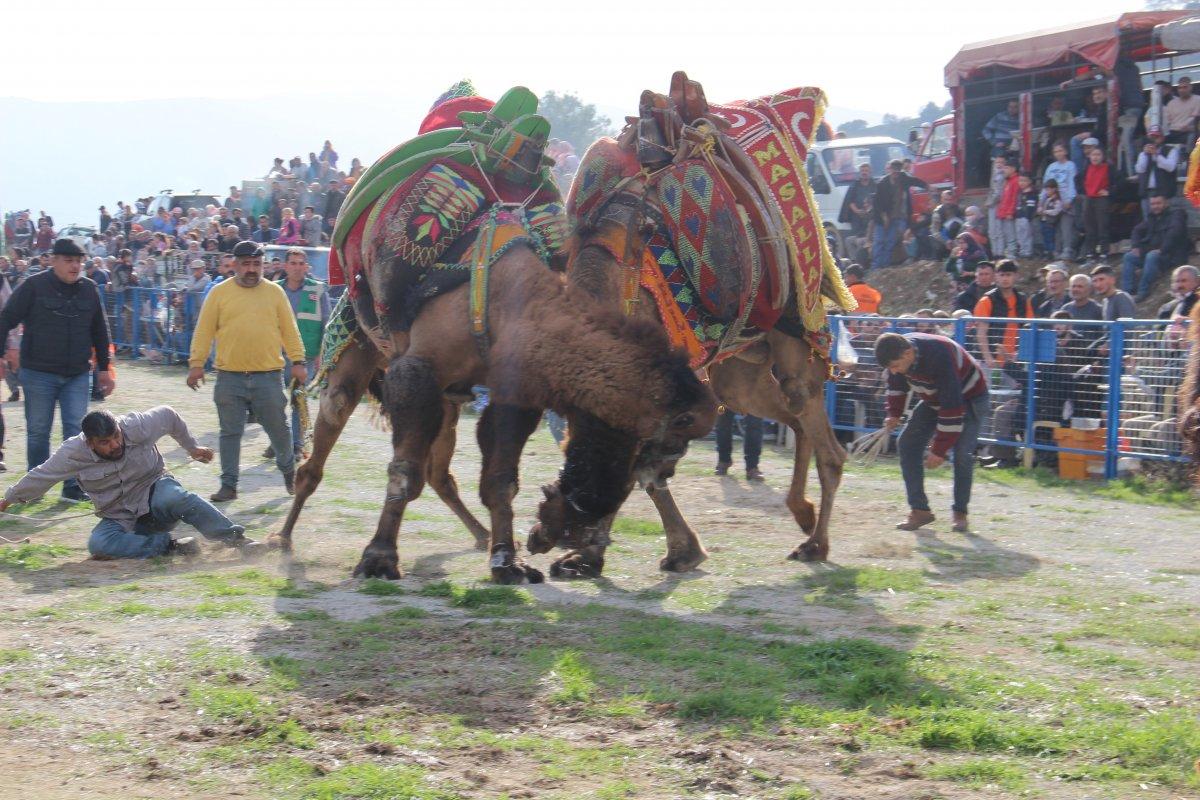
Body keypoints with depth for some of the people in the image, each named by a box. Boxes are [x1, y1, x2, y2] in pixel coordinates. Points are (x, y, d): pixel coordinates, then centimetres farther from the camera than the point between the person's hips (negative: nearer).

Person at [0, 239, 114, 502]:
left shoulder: (89, 289, 6)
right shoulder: (34, 286, -6)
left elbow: (99, 332, 15)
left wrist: (104, 369, 17)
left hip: (77, 374, 3)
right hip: (38, 373, -3)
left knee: (76, 430, -2)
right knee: (38, 432, 5)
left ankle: (73, 485, 5)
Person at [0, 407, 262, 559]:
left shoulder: (138, 427, -17)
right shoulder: (73, 453, -14)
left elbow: (168, 416, 2)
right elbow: (39, 477, 1)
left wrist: (192, 447, 15)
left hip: (154, 490, -1)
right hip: (121, 520, 2)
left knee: (175, 497, -39)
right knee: (98, 544, -32)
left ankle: (237, 539, -40)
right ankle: (168, 545, -30)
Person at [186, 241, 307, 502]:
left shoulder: (275, 292, 7)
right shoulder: (219, 292, 4)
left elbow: (289, 330, 7)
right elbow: (204, 331, 3)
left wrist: (297, 361, 1)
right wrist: (196, 363, -4)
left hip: (268, 375, 0)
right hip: (230, 377, 0)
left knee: (278, 429, 9)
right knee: (230, 432, 3)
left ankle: (288, 468, 34)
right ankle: (229, 485, 11)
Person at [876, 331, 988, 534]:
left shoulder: (940, 358, -41)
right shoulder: (898, 351, -20)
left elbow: (952, 407, -37)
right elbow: (896, 384, 5)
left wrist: (939, 450, -33)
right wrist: (894, 414, -1)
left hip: (969, 398, -7)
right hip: (934, 399, 7)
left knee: (962, 454, -22)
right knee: (908, 444, -5)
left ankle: (960, 512, -4)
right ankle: (919, 510, -2)